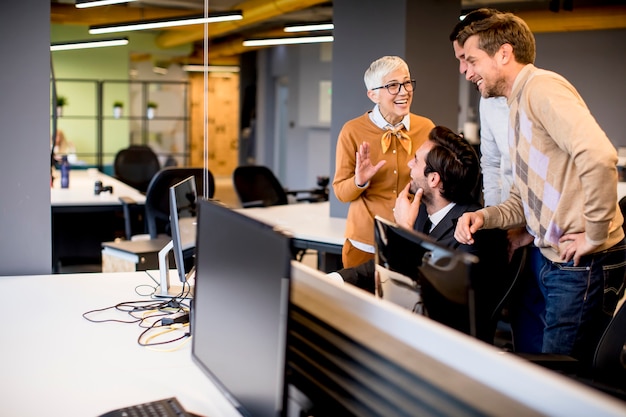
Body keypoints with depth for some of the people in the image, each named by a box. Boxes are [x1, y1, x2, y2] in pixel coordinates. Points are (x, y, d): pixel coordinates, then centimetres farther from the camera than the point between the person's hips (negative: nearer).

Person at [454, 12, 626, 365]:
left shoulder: (542, 87, -16)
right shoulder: (519, 105, 15)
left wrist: (595, 235, -23)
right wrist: (483, 217, 1)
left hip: (582, 265, -10)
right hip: (545, 257, 10)